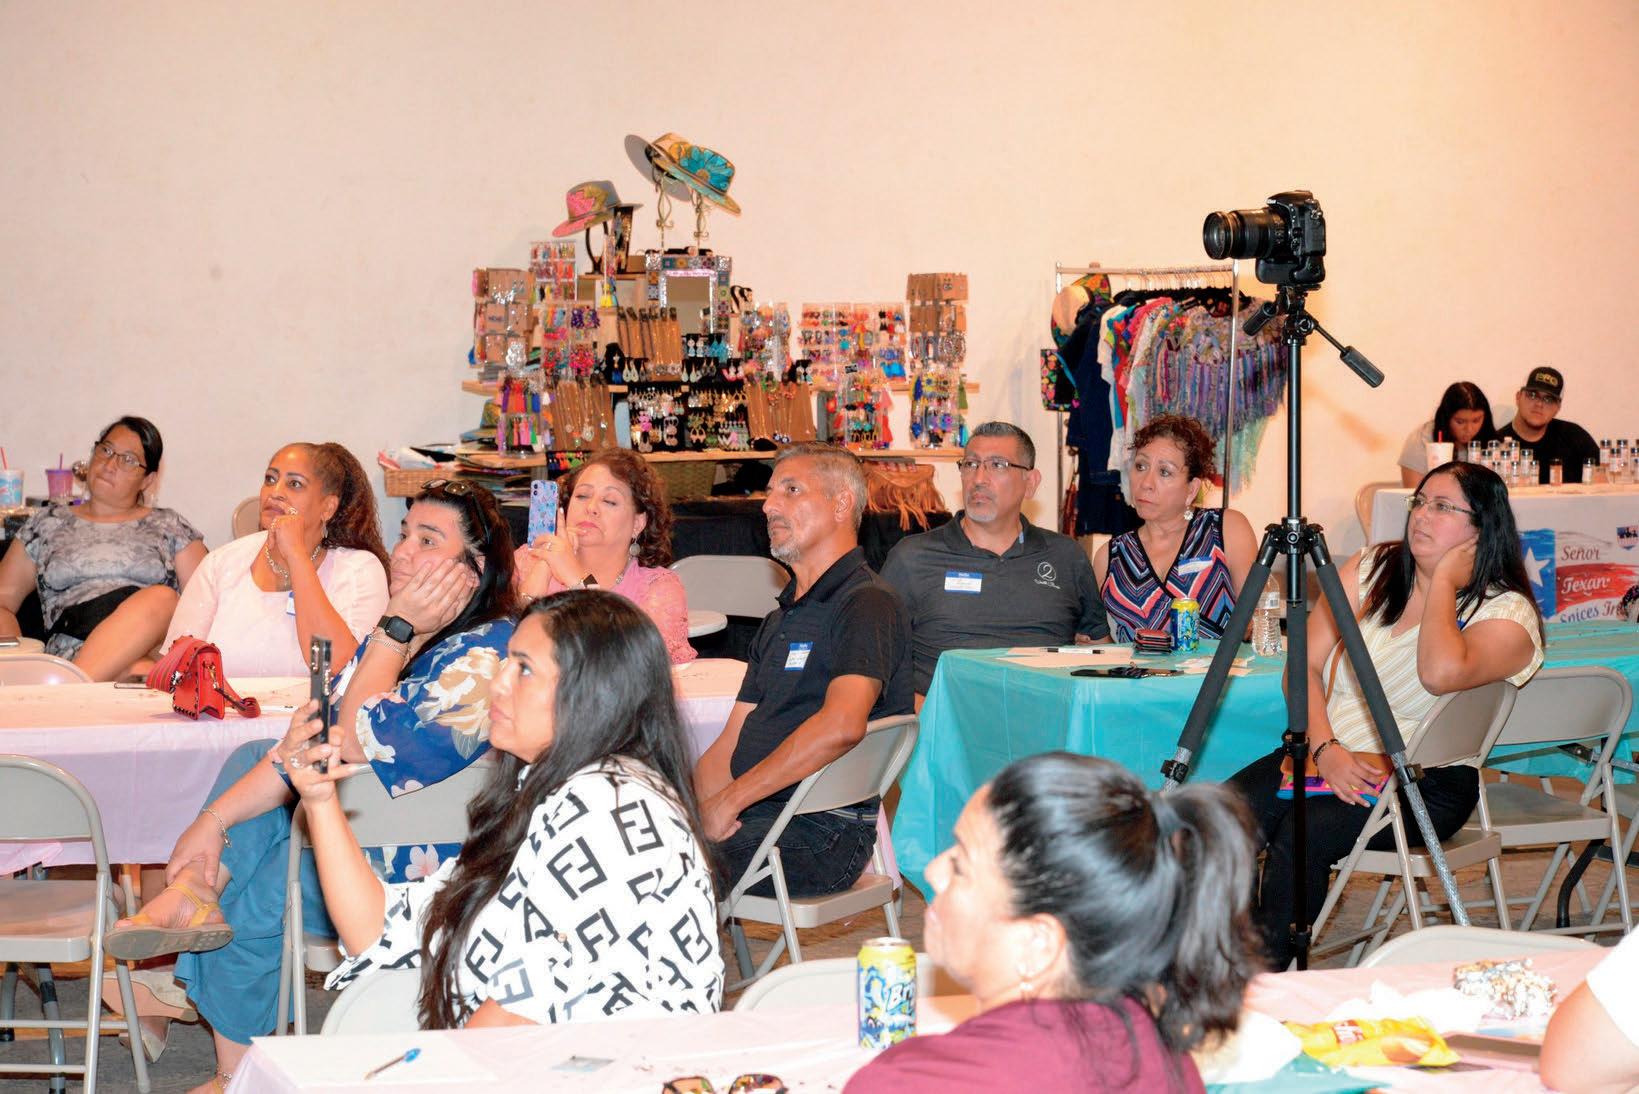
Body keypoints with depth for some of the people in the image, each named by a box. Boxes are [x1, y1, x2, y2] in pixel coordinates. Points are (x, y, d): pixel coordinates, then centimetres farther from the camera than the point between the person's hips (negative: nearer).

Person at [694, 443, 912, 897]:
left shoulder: (868, 605, -7)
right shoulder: (782, 618, 25)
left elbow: (841, 725, -24)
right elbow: (731, 741, 19)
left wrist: (730, 801, -19)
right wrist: (699, 806, -3)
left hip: (821, 832, -8)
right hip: (753, 816, 8)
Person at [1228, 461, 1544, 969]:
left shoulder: (1508, 613, -5)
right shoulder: (1371, 569, 9)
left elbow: (1441, 673, -28)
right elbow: (1305, 667, 4)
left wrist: (1444, 578, -14)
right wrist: (1326, 750, -13)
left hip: (1427, 781, -4)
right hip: (1328, 753, 5)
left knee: (1306, 831, -32)